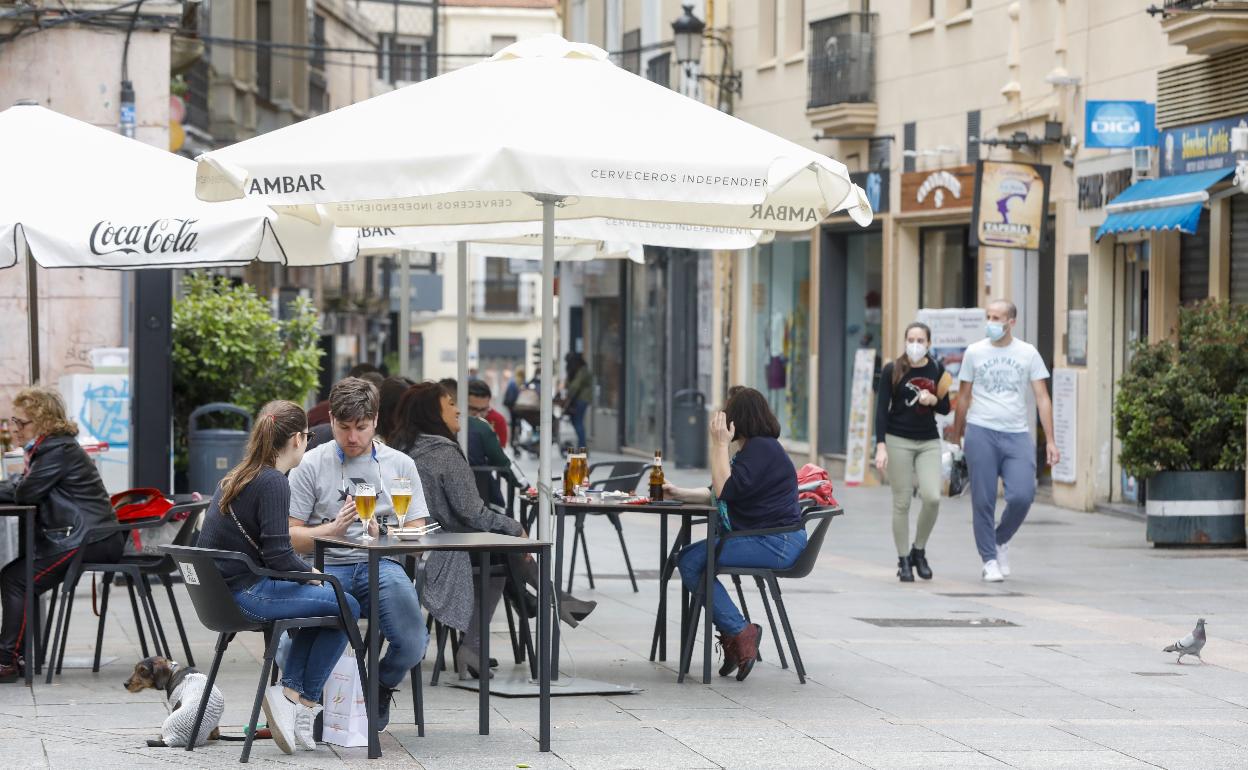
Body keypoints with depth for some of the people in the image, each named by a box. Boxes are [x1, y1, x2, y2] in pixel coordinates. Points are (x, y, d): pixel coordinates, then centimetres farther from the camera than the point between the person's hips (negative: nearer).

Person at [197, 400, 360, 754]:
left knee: (320, 600, 22)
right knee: (346, 607, 1)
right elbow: (279, 557, -20)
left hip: (221, 590, 9)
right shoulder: (273, 483, -15)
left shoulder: (235, 476, 13)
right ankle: (304, 700, 5)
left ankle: (291, 692, 13)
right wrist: (312, 572, -1)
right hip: (245, 595, -9)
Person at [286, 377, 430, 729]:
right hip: (326, 567, -1)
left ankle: (381, 689, 11)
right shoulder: (310, 465, 7)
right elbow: (290, 536, 3)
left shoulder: (400, 465, 13)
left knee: (411, 647, -27)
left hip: (381, 567, 2)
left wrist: (382, 535, -12)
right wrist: (334, 527, -15)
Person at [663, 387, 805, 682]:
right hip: (765, 540, 11)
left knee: (692, 561, -16)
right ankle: (733, 634, 3)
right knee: (688, 557, 6)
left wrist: (720, 445, -13)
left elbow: (726, 490, -21)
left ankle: (739, 633, -12)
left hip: (775, 544, -11)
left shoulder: (761, 449, -13)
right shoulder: (755, 448, 22)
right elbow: (718, 494, 25)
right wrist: (680, 494, 15)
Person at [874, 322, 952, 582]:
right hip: (898, 441, -2)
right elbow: (882, 409, -5)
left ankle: (919, 551, 11)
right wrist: (880, 446, -13)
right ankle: (903, 561, 11)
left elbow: (945, 409, 12)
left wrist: (934, 400, -10)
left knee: (932, 497, -12)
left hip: (929, 441, 2)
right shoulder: (892, 370, -3)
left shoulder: (937, 370, 4)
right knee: (902, 503, -1)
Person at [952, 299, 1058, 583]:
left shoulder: (1028, 354, 6)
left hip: (1017, 435, 0)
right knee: (983, 501, -1)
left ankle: (1001, 539, 16)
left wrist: (1050, 440, -2)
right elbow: (963, 397, 12)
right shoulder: (974, 352, 6)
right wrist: (956, 439, 9)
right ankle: (989, 560, 9)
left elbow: (1042, 398, 5)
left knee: (1022, 496, -11)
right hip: (981, 434, 0)